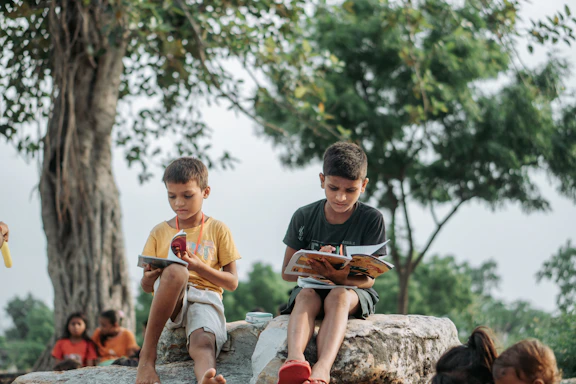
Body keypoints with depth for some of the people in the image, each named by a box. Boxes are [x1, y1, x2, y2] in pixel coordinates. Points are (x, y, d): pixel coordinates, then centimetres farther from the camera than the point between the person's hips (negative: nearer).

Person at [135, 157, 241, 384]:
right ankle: (147, 356, -37)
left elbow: (232, 283, 7)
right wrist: (154, 274, -10)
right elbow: (146, 286, 16)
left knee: (203, 343, -37)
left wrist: (199, 266, -11)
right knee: (175, 271, -38)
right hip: (171, 298, 1)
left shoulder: (217, 230, 13)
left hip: (206, 298, -1)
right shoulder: (160, 232, 17)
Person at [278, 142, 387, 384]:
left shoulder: (372, 219, -6)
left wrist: (341, 278, -32)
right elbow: (287, 273, 1)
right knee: (306, 295, -34)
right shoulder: (304, 217, -1)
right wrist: (313, 266, -21)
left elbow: (368, 279, -9)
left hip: (354, 292, -1)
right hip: (311, 286, 2)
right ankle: (295, 360, -64)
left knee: (339, 296, -36)